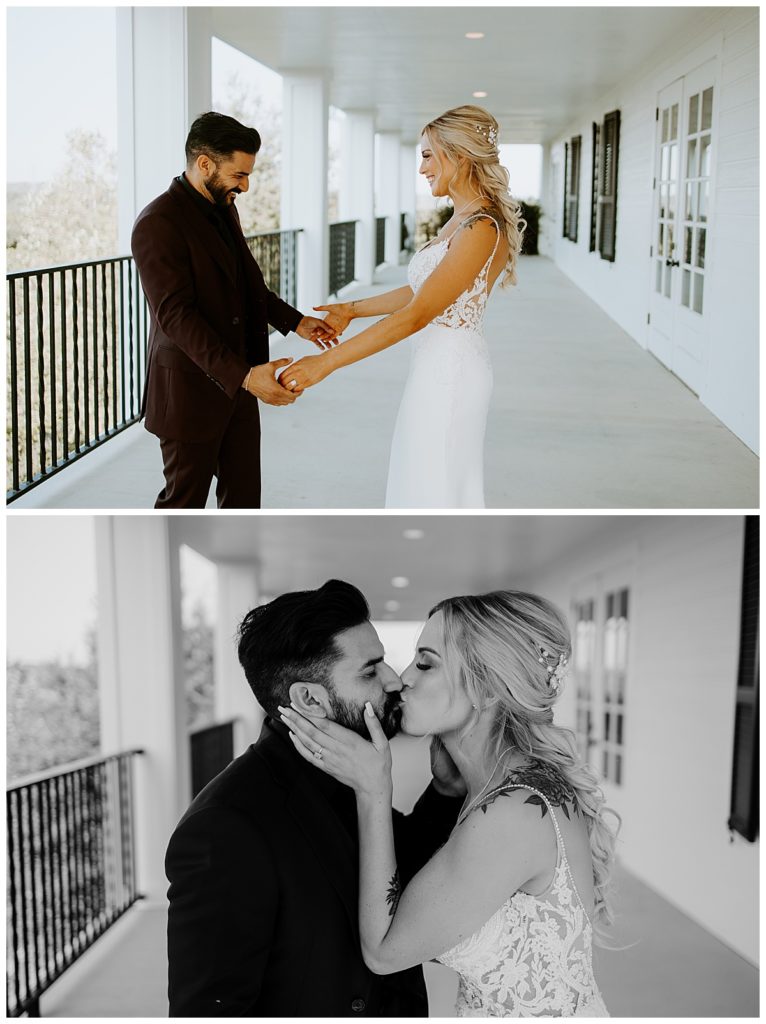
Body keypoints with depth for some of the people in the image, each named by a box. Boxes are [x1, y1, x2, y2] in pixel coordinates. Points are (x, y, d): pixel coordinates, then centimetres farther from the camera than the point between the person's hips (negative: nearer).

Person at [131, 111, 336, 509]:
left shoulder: (224, 208, 9)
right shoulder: (158, 223, -20)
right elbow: (176, 315, -28)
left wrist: (294, 321, 9)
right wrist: (243, 375, -35)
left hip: (236, 381, 8)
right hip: (190, 387, -8)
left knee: (243, 494, 12)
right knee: (185, 497, 5)